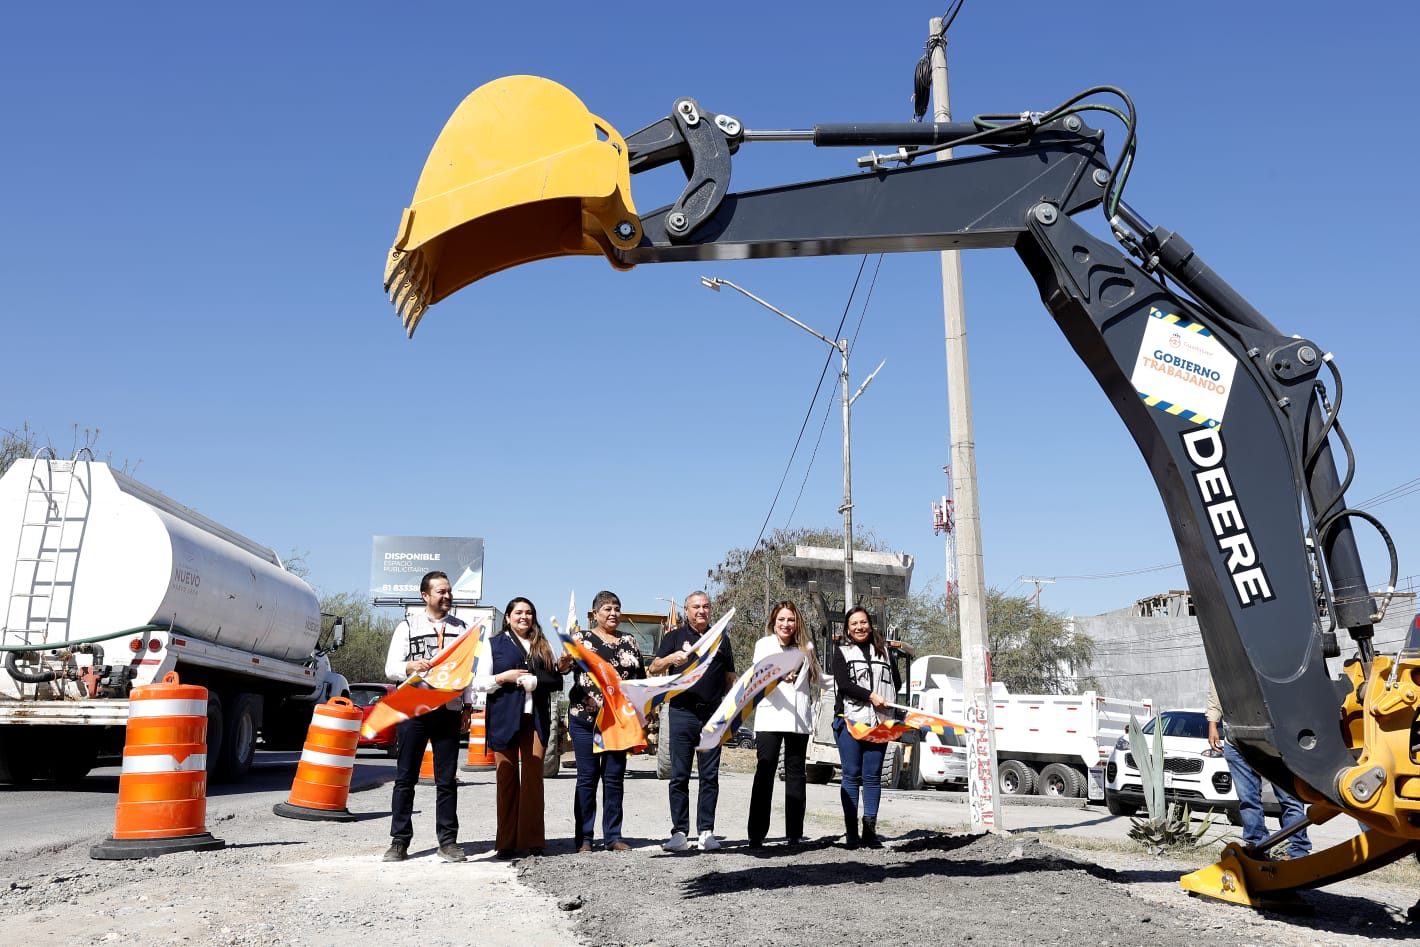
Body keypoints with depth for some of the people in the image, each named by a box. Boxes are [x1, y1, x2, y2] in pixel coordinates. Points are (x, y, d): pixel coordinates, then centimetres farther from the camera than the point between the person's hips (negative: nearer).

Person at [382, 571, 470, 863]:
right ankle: (399, 842, 9)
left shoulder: (461, 628, 12)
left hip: (449, 711, 2)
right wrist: (411, 667, -21)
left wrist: (468, 706, 6)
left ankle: (448, 841, 9)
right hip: (413, 710, -1)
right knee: (406, 778, 2)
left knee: (447, 780, 4)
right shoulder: (408, 627, 5)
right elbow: (390, 668, 0)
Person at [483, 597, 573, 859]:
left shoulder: (542, 645, 17)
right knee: (507, 778, 0)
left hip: (535, 718, 2)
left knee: (534, 778, -2)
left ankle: (533, 840, 3)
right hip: (504, 718, -2)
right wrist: (505, 677, -11)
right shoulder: (495, 644, 8)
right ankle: (506, 842, 6)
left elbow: (554, 682, 17)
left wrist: (561, 668, -3)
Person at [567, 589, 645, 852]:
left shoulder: (629, 641, 13)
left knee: (615, 778, 6)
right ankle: (584, 838, 7)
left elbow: (641, 678, 16)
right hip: (586, 719, -3)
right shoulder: (582, 638, 4)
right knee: (587, 778, 1)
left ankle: (613, 837, 13)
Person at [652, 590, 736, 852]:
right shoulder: (675, 637, 9)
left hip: (712, 714, 2)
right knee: (679, 776, 0)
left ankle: (706, 832, 8)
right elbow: (654, 669, -2)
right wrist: (671, 658, -23)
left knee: (710, 776, 3)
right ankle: (679, 833, 4)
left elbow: (730, 678, 19)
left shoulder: (720, 640, 16)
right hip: (682, 712, -2)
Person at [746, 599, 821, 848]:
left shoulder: (805, 648, 17)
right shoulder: (764, 645, 6)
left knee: (796, 774, 6)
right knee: (765, 772, -9)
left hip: (799, 718, 4)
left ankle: (795, 833, 10)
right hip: (770, 716, -4)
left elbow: (817, 676, 26)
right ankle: (756, 835, -10)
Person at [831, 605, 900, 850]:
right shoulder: (842, 652, 8)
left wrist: (884, 699, 3)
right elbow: (843, 684, -6)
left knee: (873, 775, 2)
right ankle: (851, 831, 1)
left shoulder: (883, 650, 17)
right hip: (850, 719, -2)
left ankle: (870, 829, 6)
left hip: (879, 720, 2)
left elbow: (896, 683, 18)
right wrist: (870, 696, -15)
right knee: (851, 775, -1)